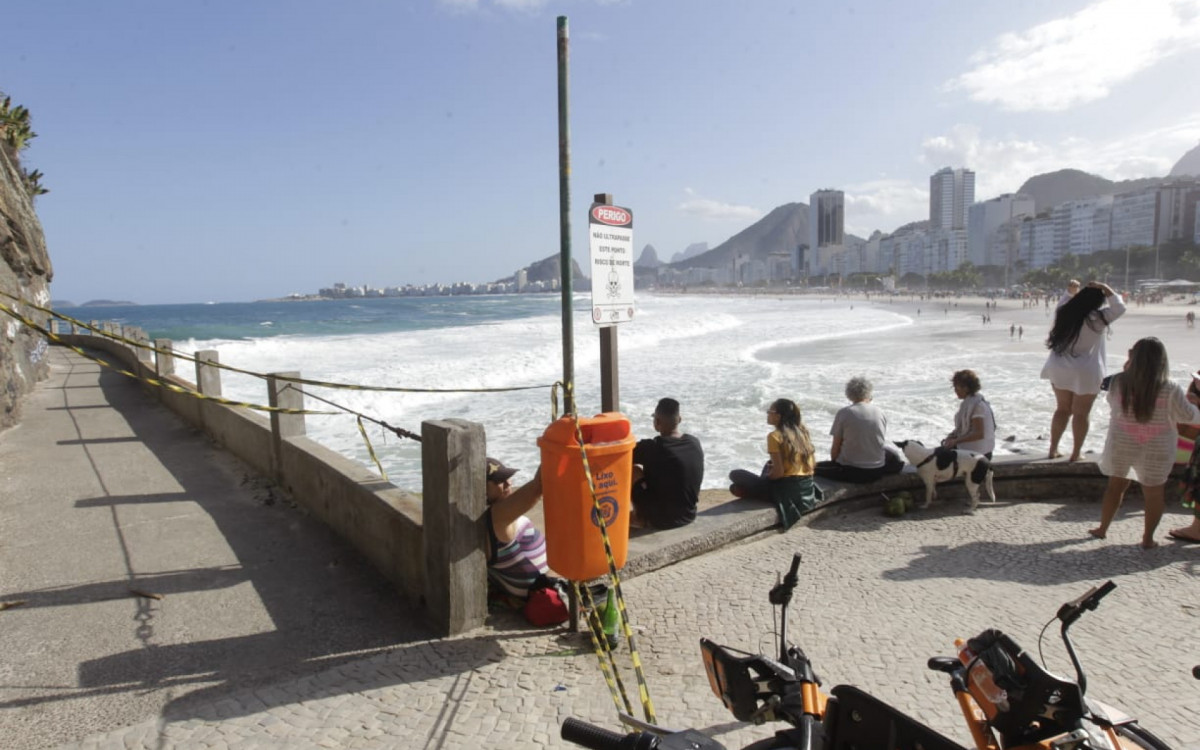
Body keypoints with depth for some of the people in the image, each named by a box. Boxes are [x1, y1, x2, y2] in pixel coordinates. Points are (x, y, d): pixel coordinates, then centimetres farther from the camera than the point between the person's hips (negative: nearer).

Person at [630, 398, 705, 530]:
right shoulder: (694, 442, -4)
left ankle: (640, 517, 15)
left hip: (660, 520, -6)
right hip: (688, 515, 6)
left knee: (633, 470, 7)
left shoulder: (651, 448, -23)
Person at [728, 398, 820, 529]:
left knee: (735, 479, 2)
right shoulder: (803, 431, 5)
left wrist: (765, 477, 2)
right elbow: (813, 463, 9)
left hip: (786, 489, -7)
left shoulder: (775, 436, -16)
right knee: (770, 464, 33)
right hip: (807, 488, 7)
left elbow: (778, 472, -18)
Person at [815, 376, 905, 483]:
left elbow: (835, 447, -3)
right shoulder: (880, 412, 5)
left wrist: (834, 462, 15)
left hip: (851, 472, -4)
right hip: (877, 471, 4)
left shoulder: (843, 413, -6)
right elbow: (882, 442, 13)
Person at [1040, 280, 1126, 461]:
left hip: (1060, 370, 5)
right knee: (1081, 413, 6)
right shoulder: (1096, 319, -16)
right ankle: (1076, 453, 12)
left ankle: (1053, 449, 19)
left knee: (1062, 409, 16)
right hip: (1086, 373, -5)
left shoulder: (1063, 312, 0)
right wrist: (1105, 289, -5)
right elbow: (1119, 308, -7)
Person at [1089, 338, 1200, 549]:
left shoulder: (1118, 382, -13)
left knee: (1116, 485, 18)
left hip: (1121, 445, 2)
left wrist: (1126, 371, 10)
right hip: (1155, 451, -2)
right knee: (1153, 493, 13)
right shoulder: (1170, 391, -17)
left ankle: (1102, 528, 26)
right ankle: (1148, 538, 20)